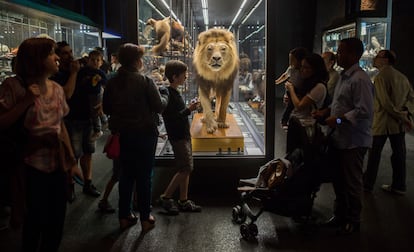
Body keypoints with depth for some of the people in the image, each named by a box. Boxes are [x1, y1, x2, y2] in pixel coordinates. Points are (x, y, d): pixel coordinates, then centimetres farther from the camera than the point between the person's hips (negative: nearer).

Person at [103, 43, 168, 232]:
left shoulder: (112, 83, -1)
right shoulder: (145, 81, -16)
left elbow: (106, 109, 6)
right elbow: (159, 106, -14)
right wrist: (165, 94, 4)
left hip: (123, 135, 5)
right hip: (145, 134, -4)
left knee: (126, 174, 16)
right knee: (144, 176, 6)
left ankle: (124, 216, 23)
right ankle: (145, 218, 15)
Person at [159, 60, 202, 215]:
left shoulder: (174, 93, 13)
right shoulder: (168, 94, -17)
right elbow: (172, 118, -23)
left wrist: (189, 108, 8)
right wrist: (189, 110, -20)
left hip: (183, 135, 10)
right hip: (178, 137, -10)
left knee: (186, 169, 11)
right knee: (185, 169, -8)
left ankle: (184, 201, 18)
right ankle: (165, 198, 4)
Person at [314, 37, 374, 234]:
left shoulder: (360, 79, -20)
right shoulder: (344, 76, 11)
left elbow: (365, 111, -25)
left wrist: (339, 119, -22)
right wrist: (325, 112, 7)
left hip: (353, 141, -9)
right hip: (339, 138, 9)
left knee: (352, 182, 6)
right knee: (338, 180, 19)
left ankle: (353, 221, 23)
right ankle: (340, 215, 34)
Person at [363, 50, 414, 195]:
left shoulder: (381, 77, -14)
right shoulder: (402, 77, 9)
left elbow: (385, 102, -20)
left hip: (382, 123, -6)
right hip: (399, 123, 7)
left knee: (374, 153, 5)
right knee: (399, 154, 11)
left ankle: (368, 184, 15)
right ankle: (399, 186, 19)